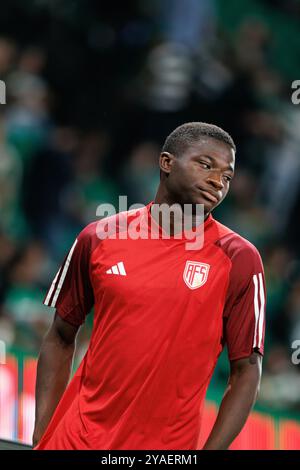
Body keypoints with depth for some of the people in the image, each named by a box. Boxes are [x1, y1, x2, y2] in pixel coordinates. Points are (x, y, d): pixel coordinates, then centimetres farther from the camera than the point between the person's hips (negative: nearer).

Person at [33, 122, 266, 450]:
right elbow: (61, 338, 10)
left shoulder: (238, 259, -3)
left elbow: (246, 370, -3)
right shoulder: (99, 238, 3)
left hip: (168, 445, -1)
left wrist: (212, 450, -12)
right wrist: (41, 435, 2)